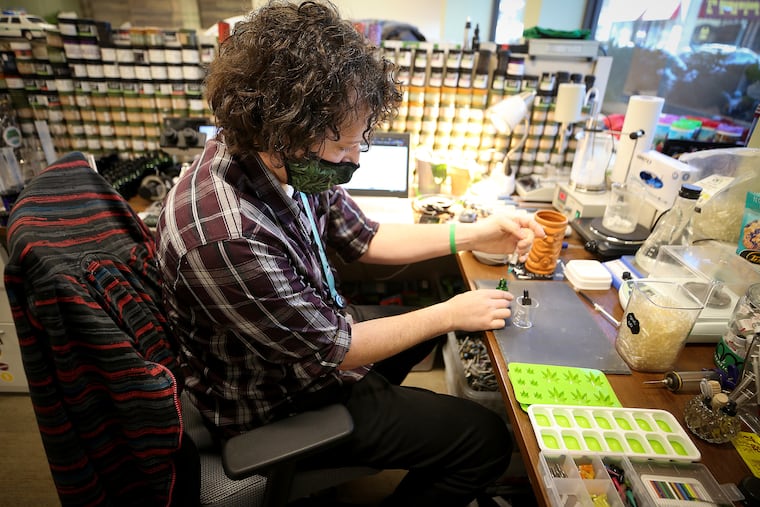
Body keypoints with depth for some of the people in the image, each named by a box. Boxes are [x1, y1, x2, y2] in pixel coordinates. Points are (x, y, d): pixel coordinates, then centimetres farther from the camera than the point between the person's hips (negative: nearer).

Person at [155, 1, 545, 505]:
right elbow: (333, 348, -26)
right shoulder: (225, 236, -38)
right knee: (489, 440, -3)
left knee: (428, 305, 28)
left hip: (318, 327, 8)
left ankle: (376, 403, 48)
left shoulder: (292, 162, -13)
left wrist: (472, 234, -5)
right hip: (279, 402, -7)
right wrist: (450, 315, -15)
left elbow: (363, 237, 0)